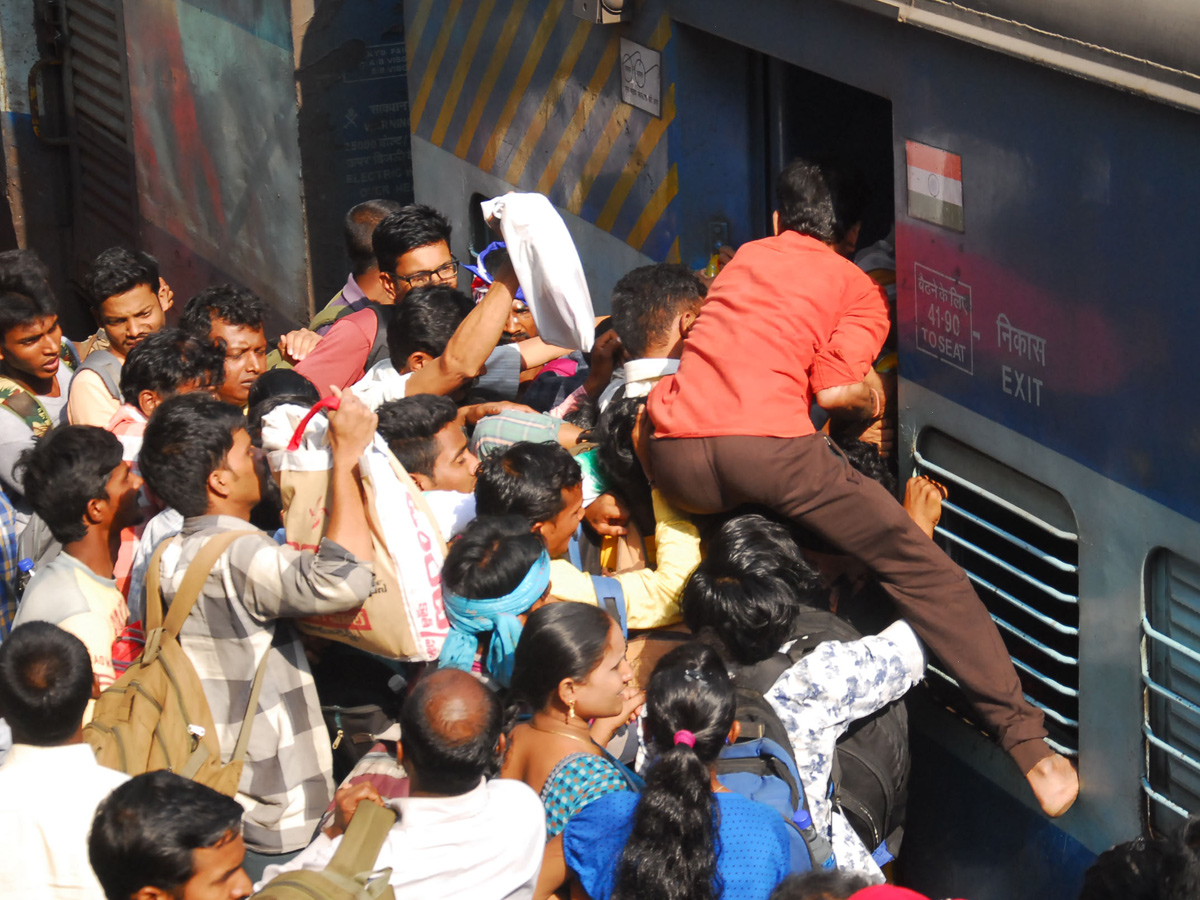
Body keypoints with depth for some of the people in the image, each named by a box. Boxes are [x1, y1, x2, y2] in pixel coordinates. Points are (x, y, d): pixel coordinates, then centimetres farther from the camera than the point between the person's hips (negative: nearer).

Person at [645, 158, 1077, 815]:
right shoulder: (858, 289, 18)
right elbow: (837, 390, 2)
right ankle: (1025, 739, -3)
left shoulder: (747, 257, 31)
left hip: (674, 460, 4)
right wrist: (871, 396, 25)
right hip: (768, 448, -4)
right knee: (918, 568, 2)